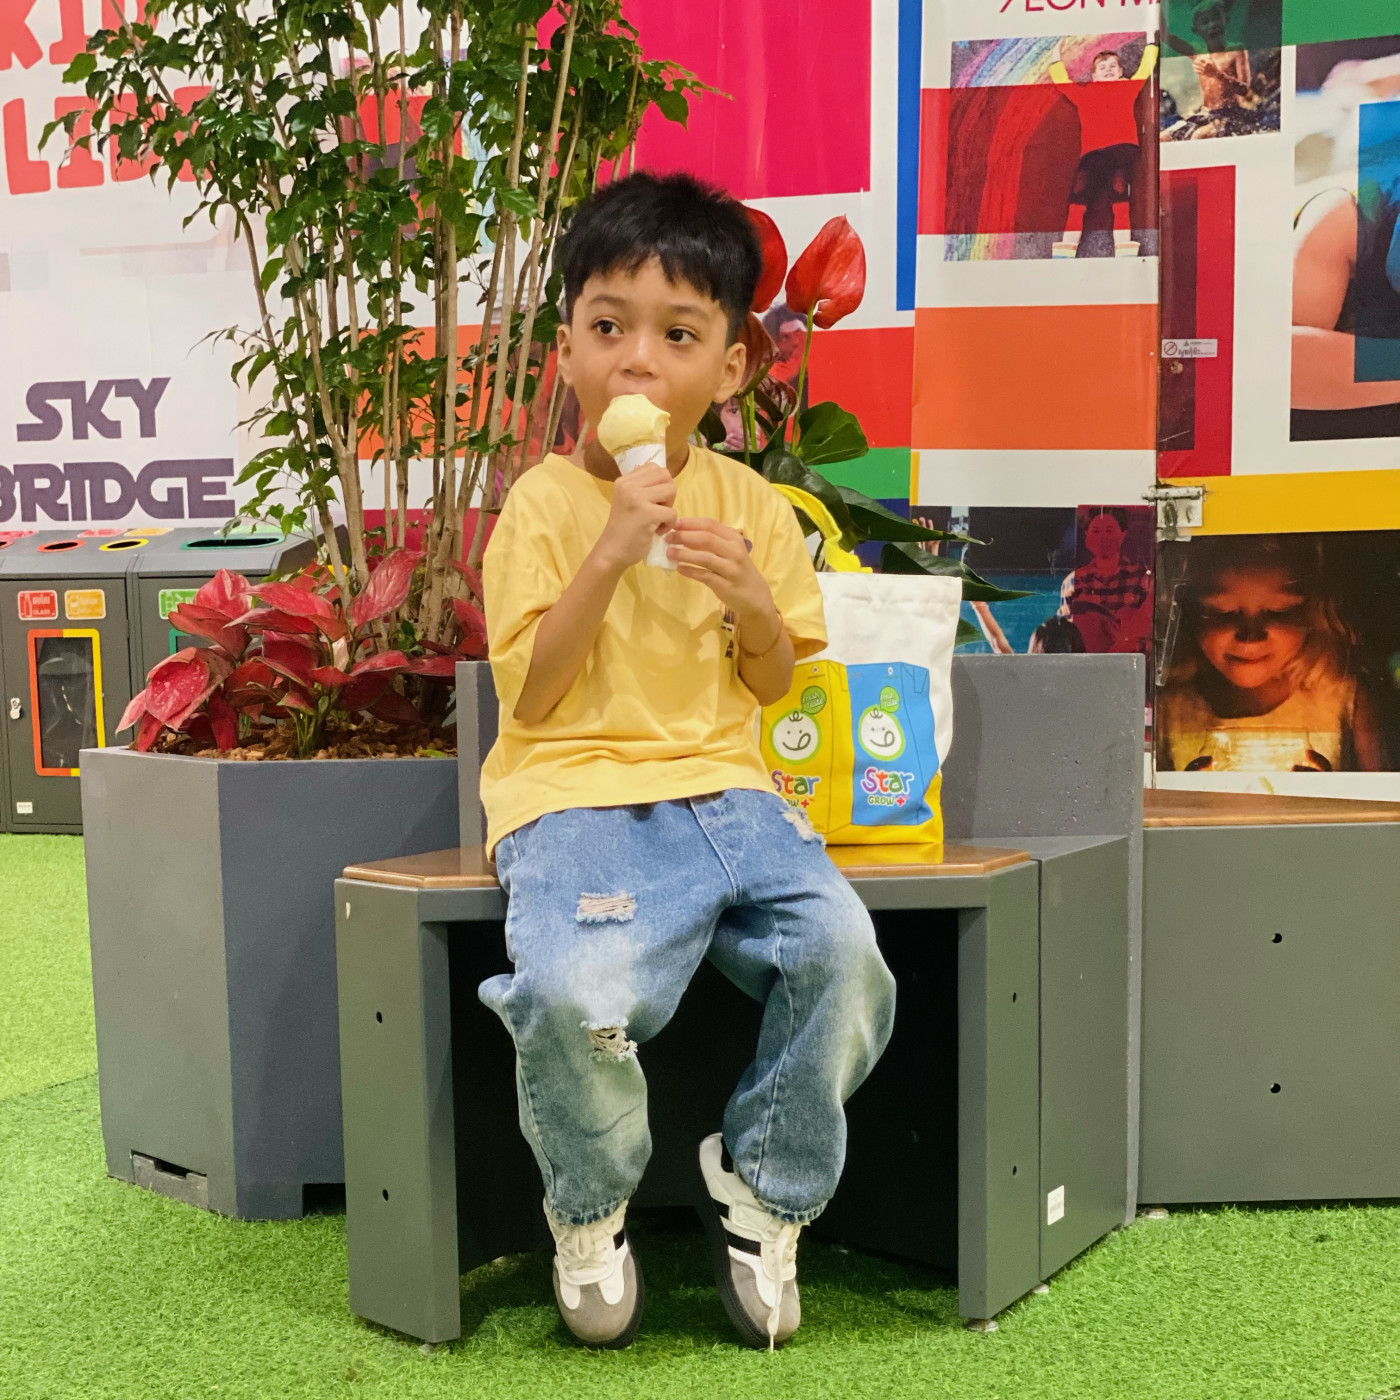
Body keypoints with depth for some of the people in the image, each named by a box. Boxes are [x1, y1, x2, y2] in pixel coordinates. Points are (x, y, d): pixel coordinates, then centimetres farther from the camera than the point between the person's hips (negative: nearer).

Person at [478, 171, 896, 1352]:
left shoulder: (749, 503, 11)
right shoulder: (544, 504, 1)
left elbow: (776, 688, 15)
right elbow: (530, 699, -6)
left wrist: (759, 605, -7)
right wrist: (609, 554, -15)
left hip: (725, 789, 4)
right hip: (575, 796, -3)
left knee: (843, 953, -23)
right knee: (574, 993, -31)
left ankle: (761, 1186, 8)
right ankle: (591, 1210, 5)